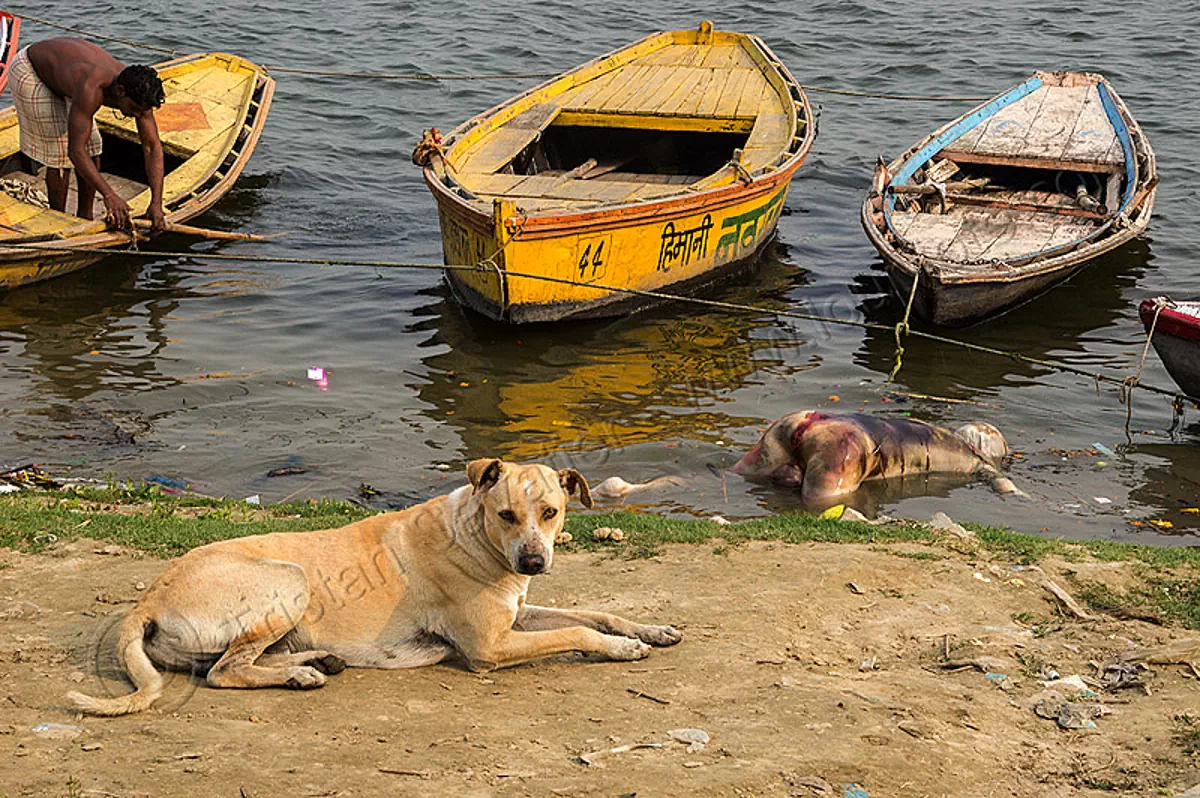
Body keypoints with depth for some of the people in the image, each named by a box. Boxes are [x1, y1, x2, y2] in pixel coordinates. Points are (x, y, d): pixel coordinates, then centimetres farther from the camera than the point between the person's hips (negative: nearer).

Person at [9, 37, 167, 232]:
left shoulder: (138, 90, -24)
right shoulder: (91, 90, -44)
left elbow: (153, 147, -20)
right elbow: (75, 150, -43)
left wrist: (156, 203, -28)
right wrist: (109, 195, -48)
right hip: (29, 71, -7)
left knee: (91, 148, 1)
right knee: (60, 152, -10)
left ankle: (85, 218, 14)